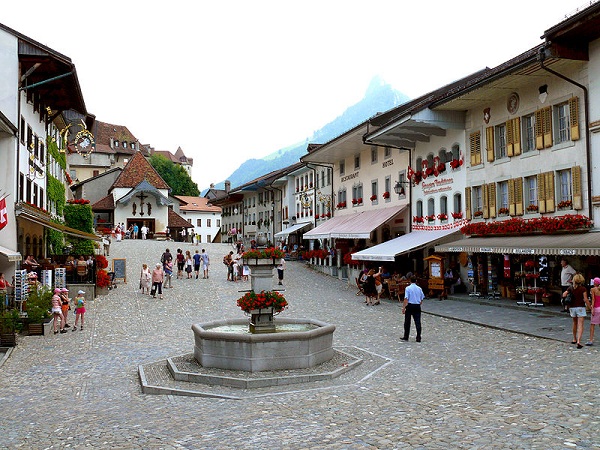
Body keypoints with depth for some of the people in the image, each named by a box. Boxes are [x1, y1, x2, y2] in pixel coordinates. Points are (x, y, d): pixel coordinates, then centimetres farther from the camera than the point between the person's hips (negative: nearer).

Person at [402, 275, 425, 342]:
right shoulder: (419, 288, 4)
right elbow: (421, 299, 8)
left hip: (410, 306, -3)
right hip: (417, 306, 3)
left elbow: (406, 299, -14)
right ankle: (418, 338, 2)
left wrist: (403, 308, -11)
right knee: (418, 322, 3)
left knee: (407, 322, 9)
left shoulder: (408, 288, -9)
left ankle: (406, 337, 15)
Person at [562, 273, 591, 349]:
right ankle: (578, 341, -19)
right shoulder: (583, 289, -7)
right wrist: (590, 307, -1)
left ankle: (574, 339, 32)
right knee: (580, 325, -6)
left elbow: (564, 295, -9)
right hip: (581, 307, -4)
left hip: (572, 307, 4)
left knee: (575, 323, 22)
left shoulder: (571, 288, 2)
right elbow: (585, 299, -11)